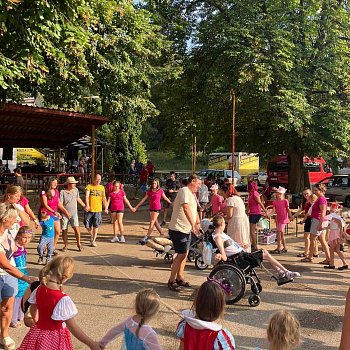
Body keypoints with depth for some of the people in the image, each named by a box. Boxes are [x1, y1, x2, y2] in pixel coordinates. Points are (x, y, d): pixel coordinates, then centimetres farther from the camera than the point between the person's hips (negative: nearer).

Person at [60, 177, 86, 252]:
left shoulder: (76, 190, 3)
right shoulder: (62, 192, -12)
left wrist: (84, 206, 27)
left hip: (74, 214, 2)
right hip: (64, 214, -2)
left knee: (76, 228, -11)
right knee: (64, 230, 6)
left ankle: (79, 244, 4)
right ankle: (65, 245, 23)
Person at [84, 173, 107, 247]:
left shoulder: (102, 187, 10)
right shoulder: (89, 186, -2)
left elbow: (104, 198, 14)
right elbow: (86, 196, -15)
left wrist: (106, 207, 5)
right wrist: (87, 205, -30)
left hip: (98, 210, 2)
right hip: (89, 209, -2)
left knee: (96, 226, 1)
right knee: (87, 225, 2)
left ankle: (93, 240, 13)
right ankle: (92, 235, 32)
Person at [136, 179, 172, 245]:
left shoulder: (160, 191, -4)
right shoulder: (149, 192, 6)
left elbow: (165, 198, 9)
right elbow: (144, 199, 9)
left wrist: (171, 203, 20)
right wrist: (137, 207, 7)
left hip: (157, 208, -5)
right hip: (151, 208, 5)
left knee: (152, 223, -9)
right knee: (155, 222, 13)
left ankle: (147, 237, -12)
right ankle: (162, 234, 28)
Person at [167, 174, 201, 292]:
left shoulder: (191, 194, 16)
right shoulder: (184, 191, -16)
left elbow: (194, 210, 23)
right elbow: (186, 208, -29)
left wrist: (198, 223, 14)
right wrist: (193, 225, -33)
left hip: (186, 229, 10)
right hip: (178, 229, -10)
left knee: (184, 253, 14)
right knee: (181, 254, -10)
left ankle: (179, 278, 25)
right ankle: (171, 281, -2)